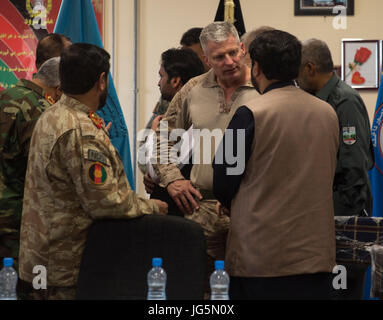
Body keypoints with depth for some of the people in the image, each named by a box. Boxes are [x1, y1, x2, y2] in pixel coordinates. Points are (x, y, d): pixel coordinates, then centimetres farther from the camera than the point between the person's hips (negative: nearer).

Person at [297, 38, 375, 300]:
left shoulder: (346, 102, -15)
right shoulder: (321, 100, 14)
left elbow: (355, 168, -19)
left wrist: (348, 217, -20)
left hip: (344, 209, -9)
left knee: (346, 288, -5)